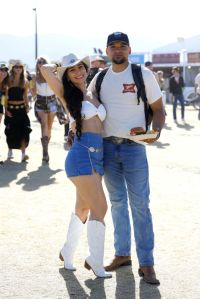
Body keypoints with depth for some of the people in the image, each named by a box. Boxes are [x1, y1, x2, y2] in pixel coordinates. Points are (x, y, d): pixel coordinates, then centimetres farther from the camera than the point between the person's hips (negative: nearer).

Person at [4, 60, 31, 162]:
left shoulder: (25, 81, 6)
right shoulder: (9, 81, -1)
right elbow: (5, 96, -2)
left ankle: (23, 153, -15)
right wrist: (6, 109, -9)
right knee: (11, 131, 4)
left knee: (24, 130, -10)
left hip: (21, 108, 1)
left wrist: (27, 106, -1)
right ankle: (10, 152, 22)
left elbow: (25, 96, 11)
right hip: (11, 108, -1)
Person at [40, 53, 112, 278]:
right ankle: (95, 261, -4)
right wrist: (60, 68, 10)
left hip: (97, 156, 7)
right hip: (82, 155, -7)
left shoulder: (94, 96, 19)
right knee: (99, 208, -11)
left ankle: (67, 253, 30)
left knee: (83, 209, 15)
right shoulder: (67, 95, 1)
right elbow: (45, 69, -8)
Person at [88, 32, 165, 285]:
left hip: (134, 148, -4)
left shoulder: (143, 75, -5)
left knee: (140, 205, -4)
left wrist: (156, 131, -19)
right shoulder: (100, 78, 6)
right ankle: (122, 254, 22)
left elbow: (158, 108, -2)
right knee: (117, 202, 12)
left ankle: (146, 263, 0)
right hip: (107, 147, 4)